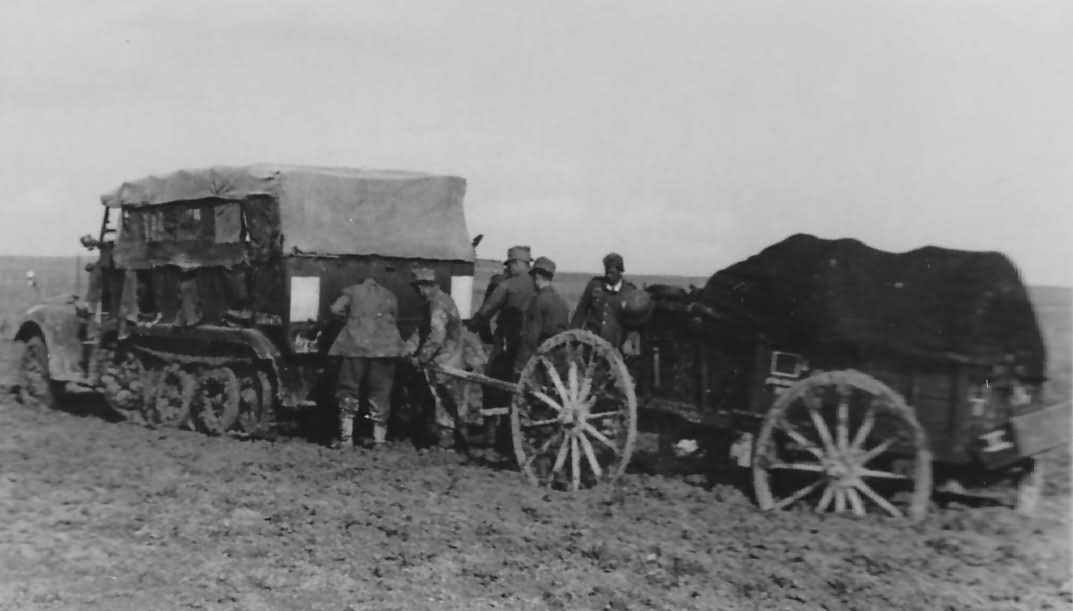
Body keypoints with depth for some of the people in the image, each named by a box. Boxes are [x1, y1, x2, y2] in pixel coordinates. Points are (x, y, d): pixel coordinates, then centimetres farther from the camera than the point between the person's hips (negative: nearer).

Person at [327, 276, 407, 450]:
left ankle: (346, 436, 1)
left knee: (348, 389, 7)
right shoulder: (390, 296, 20)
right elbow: (393, 320, 15)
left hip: (355, 344, -1)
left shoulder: (353, 290, 14)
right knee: (380, 392, 6)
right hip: (384, 347, 2)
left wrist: (351, 316, 19)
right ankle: (379, 439, 7)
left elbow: (336, 309, 2)